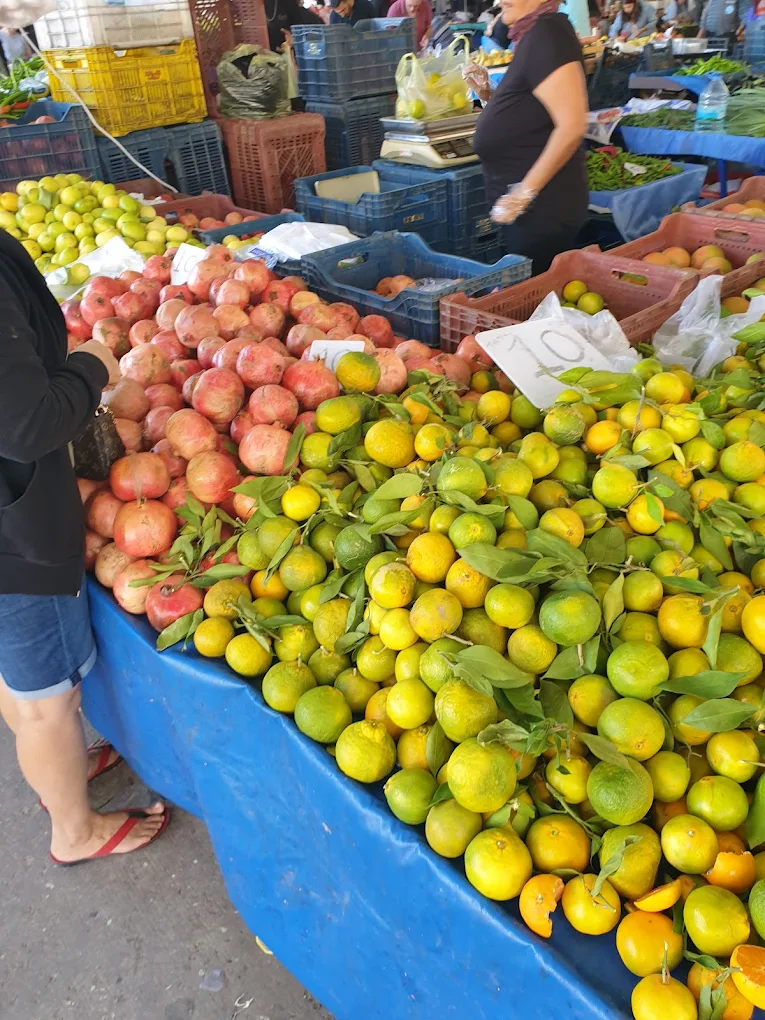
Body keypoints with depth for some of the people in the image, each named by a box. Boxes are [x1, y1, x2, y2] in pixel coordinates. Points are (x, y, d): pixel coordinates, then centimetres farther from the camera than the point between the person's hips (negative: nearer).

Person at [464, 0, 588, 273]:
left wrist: (525, 192, -22)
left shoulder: (547, 32, -13)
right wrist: (487, 94, 8)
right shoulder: (532, 35, 16)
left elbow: (571, 126, -23)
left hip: (541, 205, -10)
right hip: (519, 203, 10)